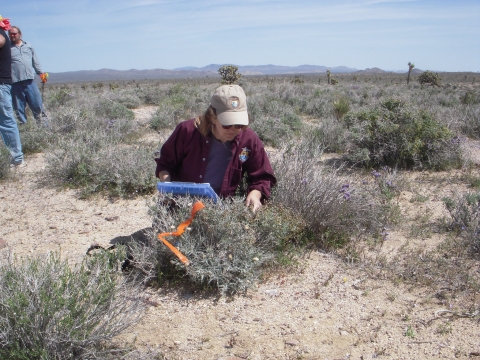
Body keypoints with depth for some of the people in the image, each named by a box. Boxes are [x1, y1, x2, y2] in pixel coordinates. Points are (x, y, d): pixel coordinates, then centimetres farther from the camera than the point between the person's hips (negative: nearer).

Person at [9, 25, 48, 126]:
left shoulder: (28, 46, 17)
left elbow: (35, 61, 21)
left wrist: (41, 73, 15)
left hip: (30, 81, 2)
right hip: (15, 83, -2)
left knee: (37, 105, 1)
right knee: (19, 108, 3)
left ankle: (44, 125, 6)